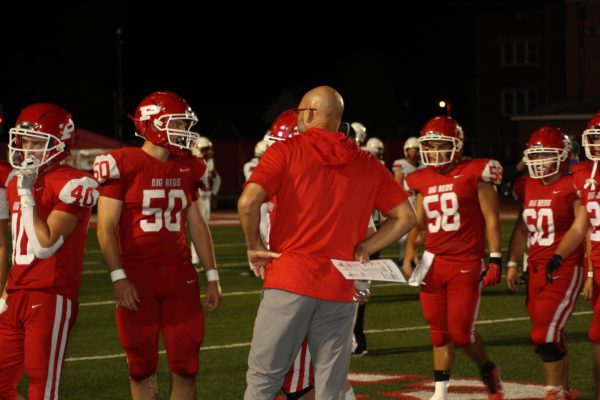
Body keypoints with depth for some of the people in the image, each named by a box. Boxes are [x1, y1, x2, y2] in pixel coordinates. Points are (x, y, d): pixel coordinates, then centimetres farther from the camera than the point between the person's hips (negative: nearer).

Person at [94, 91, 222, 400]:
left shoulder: (187, 169, 7)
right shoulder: (123, 165, -9)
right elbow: (106, 227, -10)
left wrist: (212, 277, 12)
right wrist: (118, 278, -16)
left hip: (179, 276, 4)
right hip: (137, 278, -4)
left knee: (186, 363, 1)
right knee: (142, 365, 6)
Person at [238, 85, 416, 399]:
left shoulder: (286, 152, -1)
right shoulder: (368, 165, 11)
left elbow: (248, 203, -14)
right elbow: (405, 216, 11)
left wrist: (254, 247, 1)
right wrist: (362, 250, 10)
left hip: (289, 282, -3)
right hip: (339, 289, 3)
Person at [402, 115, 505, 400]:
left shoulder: (475, 174, -7)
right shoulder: (424, 180, 9)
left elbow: (491, 220, -6)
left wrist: (495, 259, -10)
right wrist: (409, 251, 5)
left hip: (466, 264, -5)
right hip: (433, 262, 5)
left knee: (461, 332, -6)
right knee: (439, 331, 7)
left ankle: (488, 370, 22)